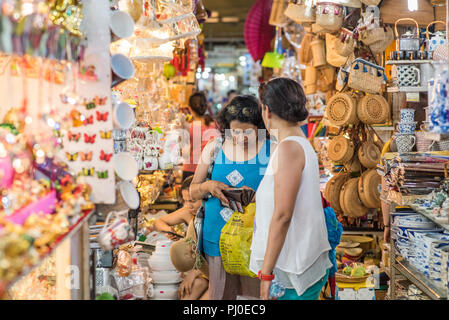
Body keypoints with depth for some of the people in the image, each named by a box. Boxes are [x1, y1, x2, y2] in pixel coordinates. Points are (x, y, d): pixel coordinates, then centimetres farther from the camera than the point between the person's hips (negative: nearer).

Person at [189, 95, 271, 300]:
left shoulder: (270, 151, -3)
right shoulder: (214, 148, 4)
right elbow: (193, 190, 11)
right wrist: (208, 186, -11)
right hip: (219, 235, 2)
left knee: (257, 292, 2)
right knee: (221, 294, 11)